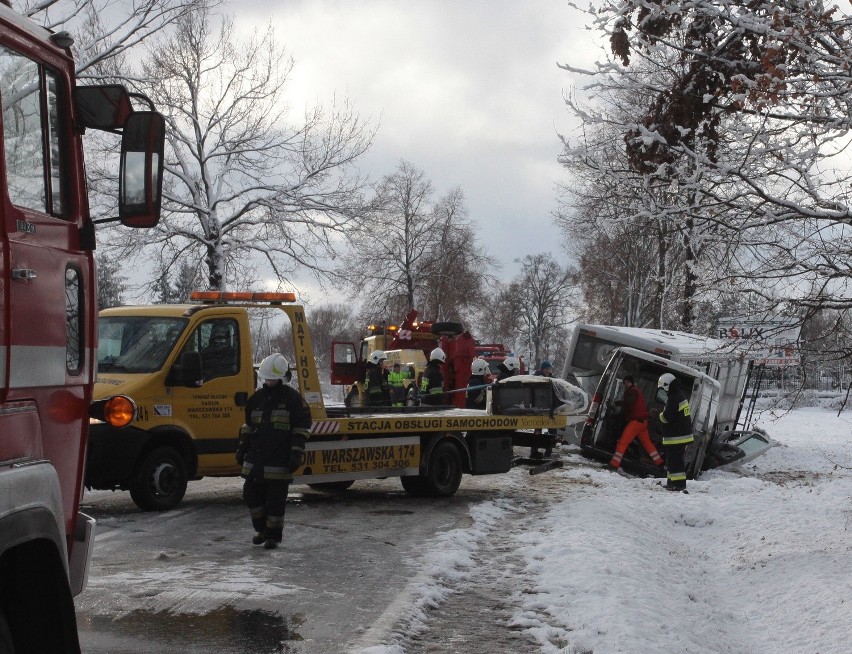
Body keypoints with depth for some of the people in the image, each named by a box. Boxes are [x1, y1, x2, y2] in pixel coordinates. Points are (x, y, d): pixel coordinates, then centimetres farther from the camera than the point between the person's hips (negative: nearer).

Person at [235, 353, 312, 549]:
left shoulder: (292, 398, -4)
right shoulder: (257, 397, 13)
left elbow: (301, 428, -5)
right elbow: (248, 425, 23)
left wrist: (296, 455, -12)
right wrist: (242, 448, 19)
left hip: (279, 460, -6)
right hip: (255, 459, 6)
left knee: (276, 500, 0)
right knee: (251, 495, 7)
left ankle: (273, 535, 12)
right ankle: (261, 529, 26)